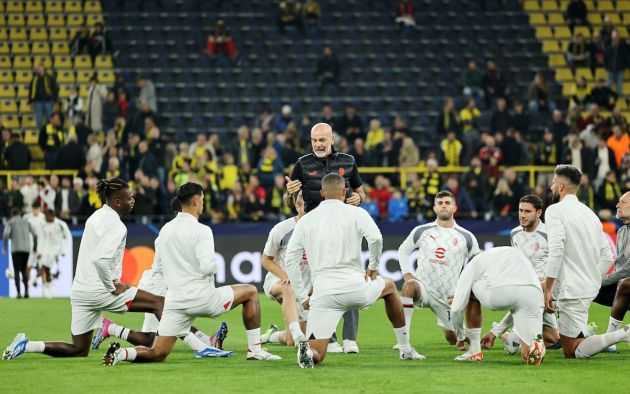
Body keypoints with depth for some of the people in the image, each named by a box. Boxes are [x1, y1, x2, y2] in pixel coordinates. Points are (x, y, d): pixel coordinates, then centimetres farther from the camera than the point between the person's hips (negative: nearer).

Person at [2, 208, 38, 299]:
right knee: (24, 269, 18)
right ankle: (26, 290, 2)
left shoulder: (10, 223, 4)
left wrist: (4, 248, -6)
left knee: (17, 271, 2)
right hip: (26, 249, 3)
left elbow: (6, 234, -13)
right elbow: (35, 235, 8)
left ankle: (19, 292, -8)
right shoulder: (26, 222, 14)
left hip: (16, 249, -3)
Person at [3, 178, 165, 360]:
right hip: (100, 290, -9)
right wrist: (113, 287, -16)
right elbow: (100, 260, -27)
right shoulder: (117, 226, -14)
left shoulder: (96, 217, 14)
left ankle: (26, 345, 5)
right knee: (159, 303, -8)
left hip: (80, 289, 9)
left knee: (79, 350, 15)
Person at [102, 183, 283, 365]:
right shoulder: (201, 230, -11)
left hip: (175, 300, 5)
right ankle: (255, 350, 15)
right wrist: (215, 266, 2)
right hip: (202, 298, -5)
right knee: (250, 292, 17)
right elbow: (207, 266, -20)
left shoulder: (165, 230, 10)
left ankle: (122, 353, -21)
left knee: (157, 354, 7)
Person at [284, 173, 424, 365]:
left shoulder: (305, 221, 11)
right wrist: (373, 267, 3)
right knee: (390, 286, 34)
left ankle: (307, 350, -35)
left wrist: (303, 297, 11)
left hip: (323, 294, 1)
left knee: (317, 355, 4)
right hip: (355, 287, -1)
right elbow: (375, 238, -14)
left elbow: (290, 259, 7)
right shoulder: (355, 213, 3)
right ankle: (405, 349, 35)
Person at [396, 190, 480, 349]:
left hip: (448, 296, 1)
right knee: (409, 286, -38)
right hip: (423, 286, -1)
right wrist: (406, 274, 0)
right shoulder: (422, 231, 1)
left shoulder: (466, 237, 1)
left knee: (453, 339, 7)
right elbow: (403, 250, 16)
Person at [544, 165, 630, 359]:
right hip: (590, 288, 9)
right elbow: (607, 257, 13)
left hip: (572, 290, -9)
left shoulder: (555, 210, -10)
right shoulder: (590, 213, 14)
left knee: (573, 352, -6)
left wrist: (548, 289, -19)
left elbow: (556, 251, -22)